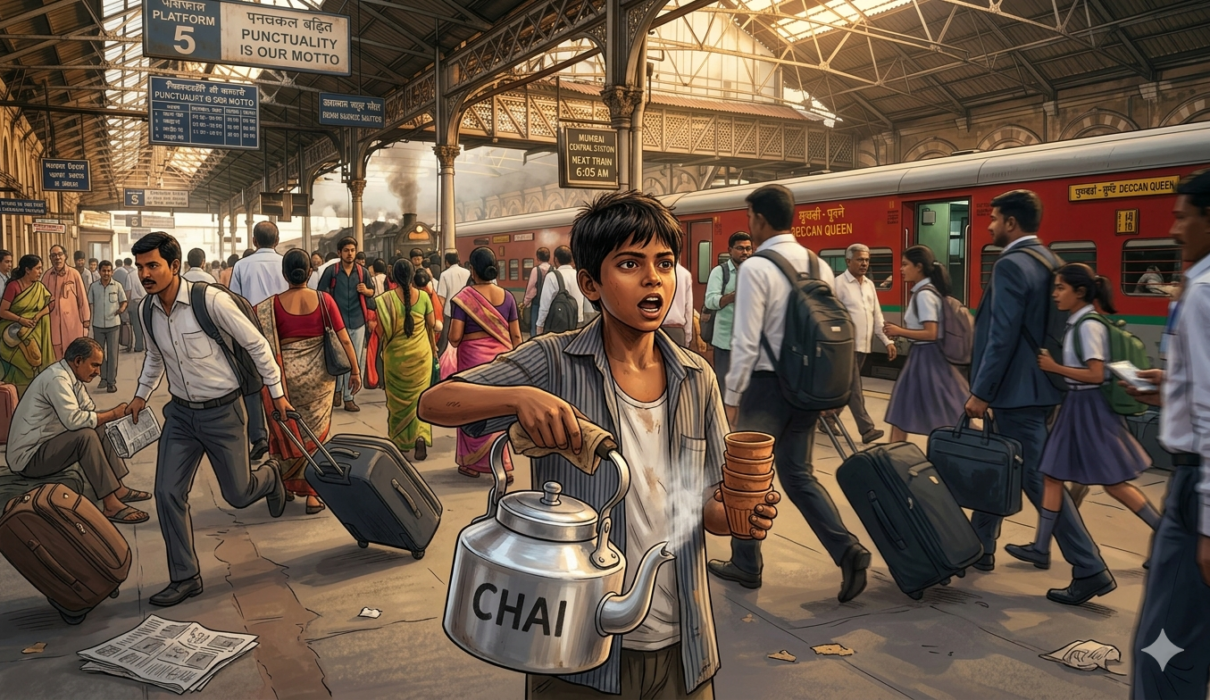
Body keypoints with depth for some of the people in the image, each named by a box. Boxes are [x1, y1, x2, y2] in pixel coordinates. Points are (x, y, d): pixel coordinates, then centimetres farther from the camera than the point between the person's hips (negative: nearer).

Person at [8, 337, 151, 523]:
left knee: (102, 429, 3)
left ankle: (118, 488, 2)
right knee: (86, 436, -29)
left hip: (47, 444, 10)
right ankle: (110, 504, -28)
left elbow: (90, 412, 7)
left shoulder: (72, 377, 7)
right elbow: (74, 420, -32)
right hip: (28, 456, -10)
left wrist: (115, 412, -12)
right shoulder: (57, 378, -23)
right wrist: (113, 414, -23)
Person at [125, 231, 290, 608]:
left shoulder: (211, 300, -21)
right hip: (181, 412, 5)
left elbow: (257, 345, -12)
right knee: (167, 494, -1)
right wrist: (141, 394, 16)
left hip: (223, 412, -5)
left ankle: (269, 476, 42)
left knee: (238, 495, 5)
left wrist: (277, 393, -6)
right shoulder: (149, 309, -1)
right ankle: (185, 577, 14)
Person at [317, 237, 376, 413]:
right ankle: (337, 390, 26)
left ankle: (348, 397, 15)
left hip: (357, 322, 3)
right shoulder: (331, 271, -3)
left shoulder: (363, 272, 6)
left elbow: (372, 292, 16)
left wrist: (366, 291, -7)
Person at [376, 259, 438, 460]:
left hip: (396, 355, -1)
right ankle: (420, 435, -9)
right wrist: (433, 346, 19)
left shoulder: (387, 299, -12)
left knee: (398, 398, 14)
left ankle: (400, 440, 22)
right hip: (420, 354, 1)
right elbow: (432, 325, 4)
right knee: (419, 396, 11)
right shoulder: (423, 296, -6)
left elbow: (382, 332, -14)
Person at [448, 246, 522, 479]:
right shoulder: (507, 296, 1)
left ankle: (472, 463, 20)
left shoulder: (463, 297, -9)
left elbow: (454, 338, -13)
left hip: (474, 359, -3)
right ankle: (502, 464, 13)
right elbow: (516, 335, 4)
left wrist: (453, 340, 10)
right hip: (502, 358, 3)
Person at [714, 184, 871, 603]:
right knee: (798, 473, 16)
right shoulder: (820, 266, 6)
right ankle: (847, 551, 3)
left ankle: (746, 565, 23)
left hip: (767, 384, -6)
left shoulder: (756, 267, -15)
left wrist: (732, 395, -8)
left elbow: (746, 341, -17)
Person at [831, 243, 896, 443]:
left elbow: (877, 315, 14)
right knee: (854, 389, -6)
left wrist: (888, 341, 7)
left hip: (864, 345, 7)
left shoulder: (869, 284, 13)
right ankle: (867, 429, -6)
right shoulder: (839, 284, -9)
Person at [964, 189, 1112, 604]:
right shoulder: (1049, 262, 11)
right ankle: (980, 546, 30)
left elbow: (1002, 335, -22)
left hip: (1017, 390, -10)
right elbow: (1041, 327, 16)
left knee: (1036, 478, -4)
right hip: (1035, 384, 10)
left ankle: (1090, 571, 1)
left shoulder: (1010, 265, -17)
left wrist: (981, 392, -18)